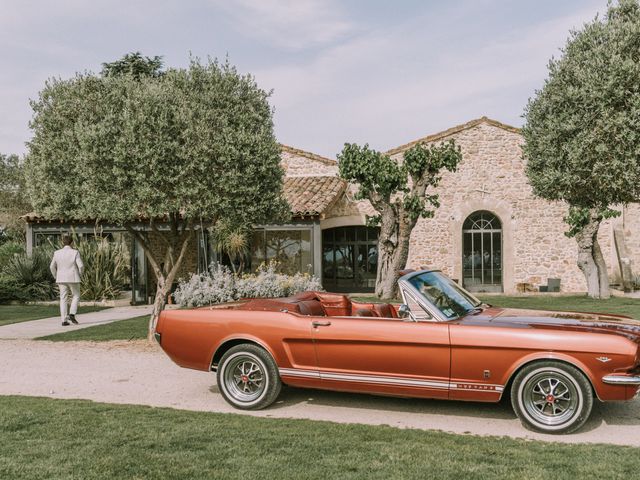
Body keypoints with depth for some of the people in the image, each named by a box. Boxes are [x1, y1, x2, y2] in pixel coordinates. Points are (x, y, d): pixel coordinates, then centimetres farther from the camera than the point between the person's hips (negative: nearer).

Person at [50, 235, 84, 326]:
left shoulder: (57, 253, 1)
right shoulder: (75, 252, -9)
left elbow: (52, 267, 5)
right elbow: (81, 265, -14)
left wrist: (56, 277, 15)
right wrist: (79, 275, 2)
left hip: (61, 279, 3)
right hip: (73, 279, -3)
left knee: (63, 299, 6)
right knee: (76, 296, 14)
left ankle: (64, 320, 2)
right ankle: (72, 314, -4)